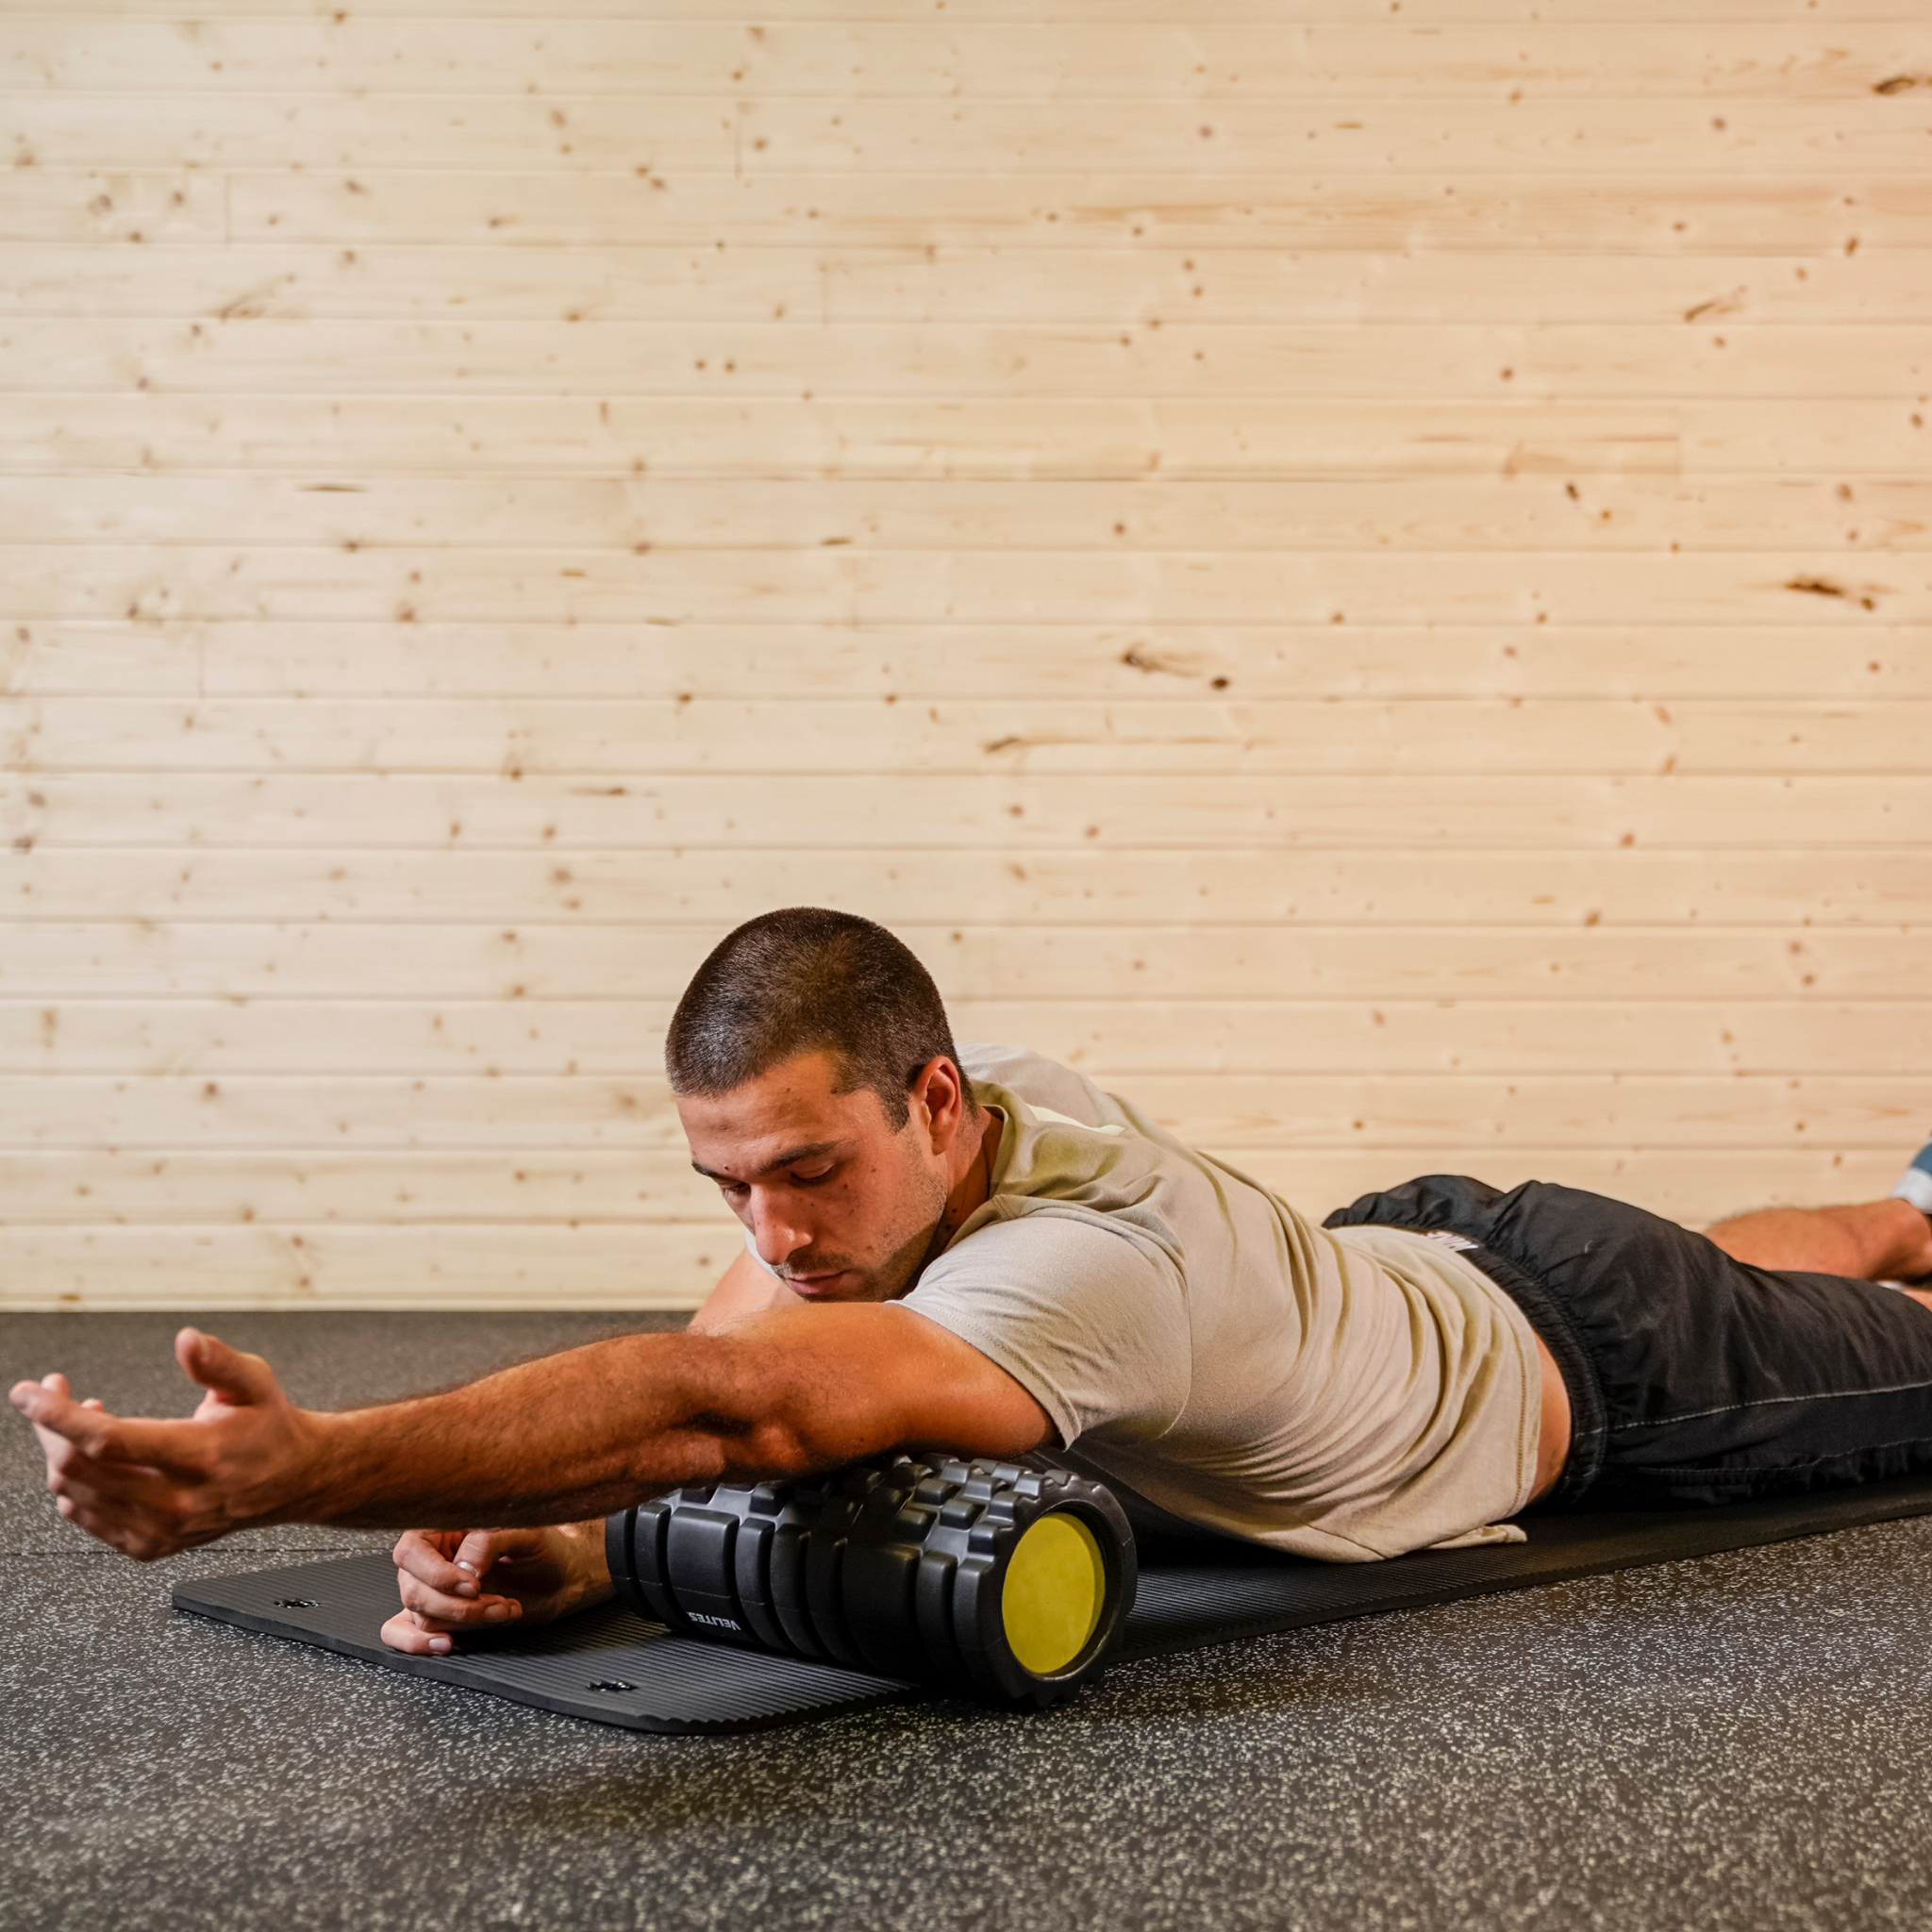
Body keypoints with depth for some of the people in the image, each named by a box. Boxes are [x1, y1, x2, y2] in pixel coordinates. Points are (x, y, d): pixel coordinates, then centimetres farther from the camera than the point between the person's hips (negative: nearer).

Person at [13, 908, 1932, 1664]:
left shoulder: (1094, 1263, -53)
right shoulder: (877, 1126, -28)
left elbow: (740, 1406, -67)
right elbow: (707, 1375, -26)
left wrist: (295, 1468, -75)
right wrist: (554, 1539, -48)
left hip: (1576, 1351, -6)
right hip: (1417, 1251, 7)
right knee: (1748, 1267, 38)